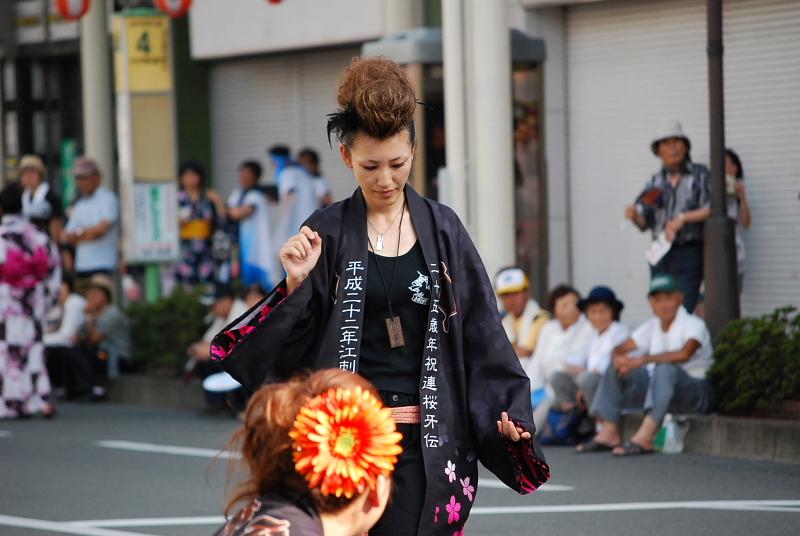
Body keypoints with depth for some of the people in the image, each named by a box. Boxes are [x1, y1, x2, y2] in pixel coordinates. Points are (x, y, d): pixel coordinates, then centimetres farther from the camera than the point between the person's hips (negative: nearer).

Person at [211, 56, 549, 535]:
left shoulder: (442, 229, 5)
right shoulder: (327, 233, 2)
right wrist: (296, 284, -14)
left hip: (428, 438, 0)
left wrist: (507, 410, -6)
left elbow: (481, 331, 5)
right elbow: (289, 346, 3)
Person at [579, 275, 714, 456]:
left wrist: (643, 360, -34)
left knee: (666, 368, -38)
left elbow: (684, 354, -33)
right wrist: (619, 358, -18)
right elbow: (620, 349, 9)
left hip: (696, 393, -7)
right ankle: (609, 432, -13)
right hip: (659, 386, 7)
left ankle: (644, 438, -48)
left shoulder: (694, 324, -13)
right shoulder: (652, 326, 9)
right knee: (615, 369, -5)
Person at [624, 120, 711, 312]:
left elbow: (710, 209, -8)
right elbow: (644, 221, 10)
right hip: (661, 254, 4)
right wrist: (634, 215, -11)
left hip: (689, 252, -4)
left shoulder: (699, 175, 2)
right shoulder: (655, 181, 14)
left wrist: (683, 219, -17)